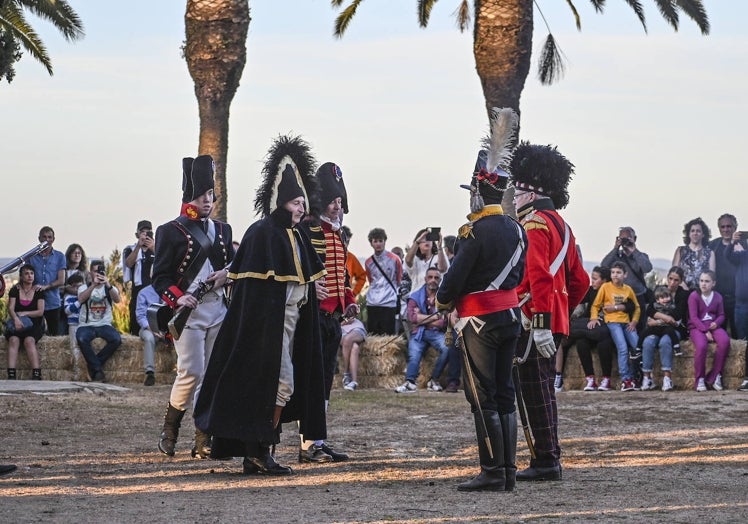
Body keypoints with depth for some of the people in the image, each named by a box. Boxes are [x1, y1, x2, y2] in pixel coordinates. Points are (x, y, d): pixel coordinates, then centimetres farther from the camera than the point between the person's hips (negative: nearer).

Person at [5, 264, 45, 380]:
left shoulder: (38, 291, 8)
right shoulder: (15, 290, 9)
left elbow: (40, 311, -1)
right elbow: (10, 308, -4)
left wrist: (24, 314, -12)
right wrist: (16, 318, -25)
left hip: (34, 326, -1)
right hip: (17, 325, 1)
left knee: (29, 340, -33)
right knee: (13, 340, -31)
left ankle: (36, 375, -41)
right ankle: (11, 375, -42)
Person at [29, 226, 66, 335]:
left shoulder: (59, 257, 5)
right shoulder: (32, 256, 7)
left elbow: (61, 281, -2)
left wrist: (46, 286, -17)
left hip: (53, 303, 0)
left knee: (54, 335, 3)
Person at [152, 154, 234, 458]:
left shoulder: (222, 230, 15)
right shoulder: (172, 231, -2)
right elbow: (160, 277, -4)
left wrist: (227, 274, 0)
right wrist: (177, 298, -22)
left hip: (218, 310, 6)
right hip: (189, 311, -5)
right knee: (191, 372, -14)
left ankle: (203, 440, 6)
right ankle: (169, 430, 5)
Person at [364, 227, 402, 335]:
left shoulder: (394, 259, -1)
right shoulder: (368, 262, 9)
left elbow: (399, 280, 12)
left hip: (389, 303, -4)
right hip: (372, 303, 4)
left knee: (387, 336, -4)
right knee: (372, 336, 5)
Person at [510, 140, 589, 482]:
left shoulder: (534, 225, -13)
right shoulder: (561, 225, 18)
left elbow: (539, 276, -23)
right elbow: (580, 281, 21)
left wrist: (542, 323, -27)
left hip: (535, 323, -10)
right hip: (557, 321, 10)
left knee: (536, 392, -6)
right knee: (543, 391, 14)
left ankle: (546, 463, -5)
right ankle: (548, 460, 18)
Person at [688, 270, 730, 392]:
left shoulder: (718, 297, 10)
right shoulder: (694, 296, -2)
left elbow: (721, 315, 14)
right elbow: (693, 317, -8)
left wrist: (716, 323, -10)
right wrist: (705, 331, -17)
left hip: (713, 326, 3)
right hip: (697, 327, -3)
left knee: (725, 341, -29)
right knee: (701, 345, -36)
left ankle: (714, 376, -19)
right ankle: (700, 379, -20)